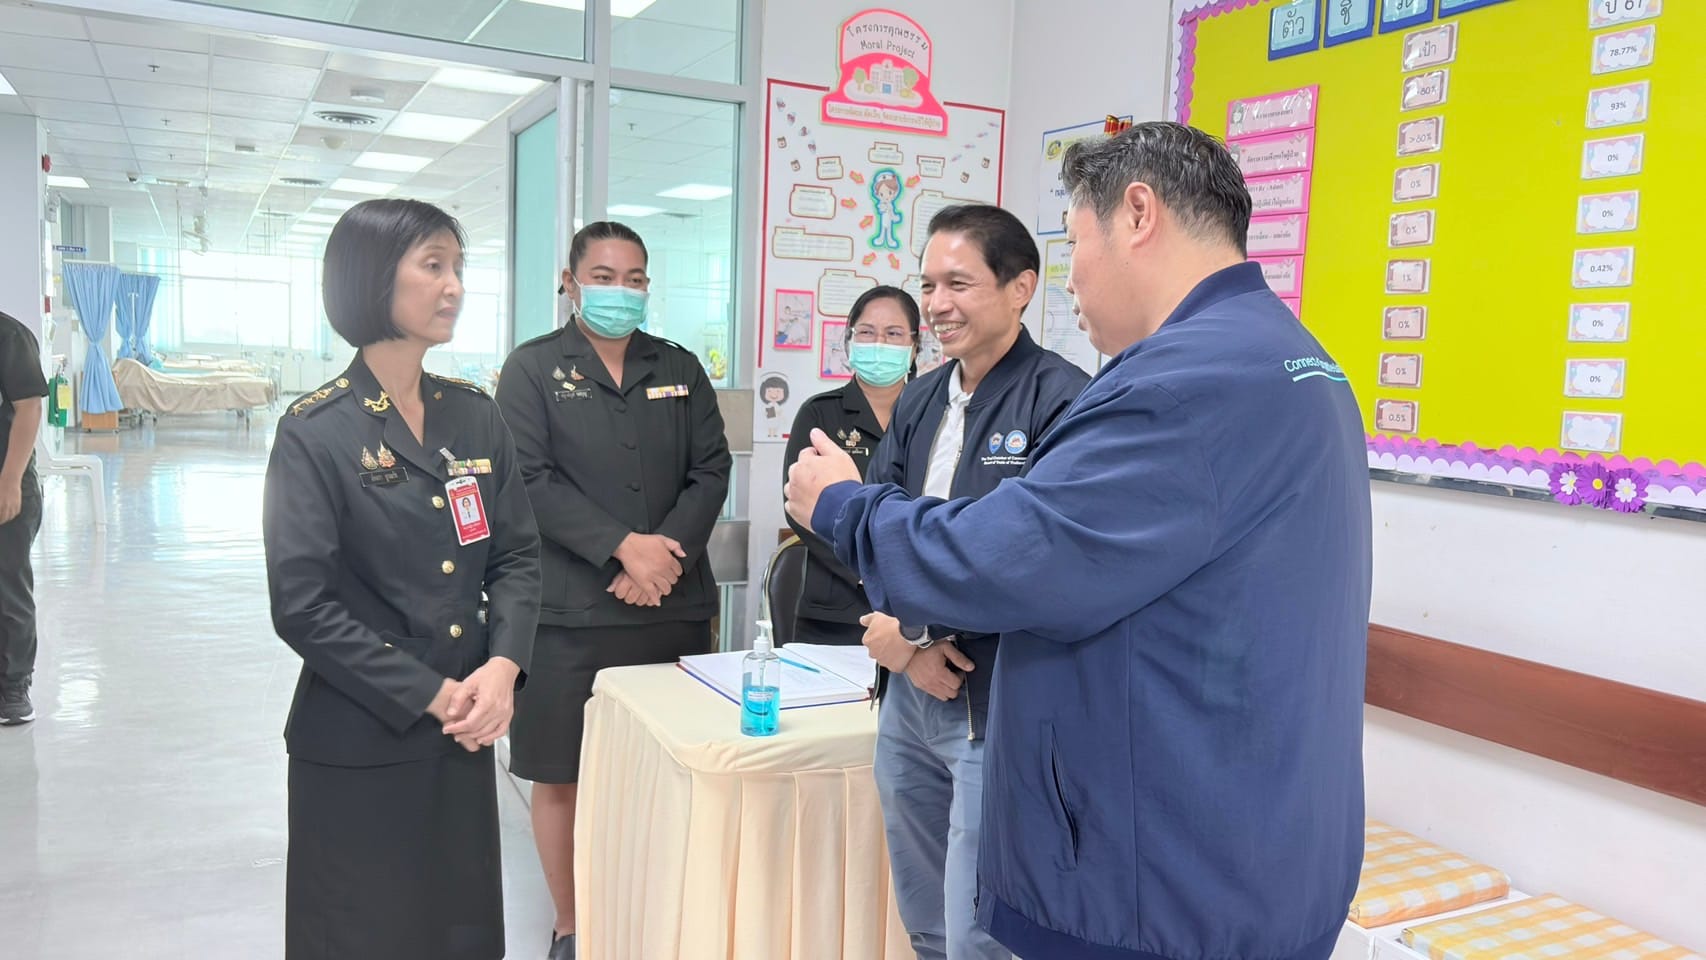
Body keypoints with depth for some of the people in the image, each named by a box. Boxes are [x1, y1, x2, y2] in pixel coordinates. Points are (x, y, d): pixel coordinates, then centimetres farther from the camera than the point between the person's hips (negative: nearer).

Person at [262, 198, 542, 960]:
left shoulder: (474, 415, 4)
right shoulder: (315, 432, -11)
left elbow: (517, 554, 4)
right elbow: (302, 606, -15)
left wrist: (502, 667, -12)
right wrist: (428, 695, -16)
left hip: (464, 734, 5)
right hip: (359, 742, -4)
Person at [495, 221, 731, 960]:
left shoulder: (680, 369, 12)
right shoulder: (531, 369, 2)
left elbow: (711, 470, 5)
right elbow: (530, 479, -9)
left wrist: (666, 553, -11)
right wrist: (623, 547, -16)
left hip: (675, 606, 3)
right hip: (570, 613, -3)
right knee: (562, 776, 5)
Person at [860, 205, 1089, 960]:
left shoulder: (1062, 401, -14)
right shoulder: (921, 399, 9)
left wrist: (914, 629, -13)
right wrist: (907, 645, -9)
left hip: (1000, 709, -7)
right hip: (908, 695, 7)